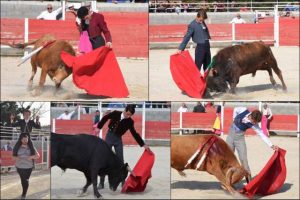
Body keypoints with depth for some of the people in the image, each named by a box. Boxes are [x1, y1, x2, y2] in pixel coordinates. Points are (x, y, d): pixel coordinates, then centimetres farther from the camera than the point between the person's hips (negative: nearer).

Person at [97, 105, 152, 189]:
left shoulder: (130, 122, -11)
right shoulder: (115, 113, -15)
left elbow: (134, 134, -6)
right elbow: (105, 118, 1)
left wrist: (143, 145, -9)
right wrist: (99, 127, 2)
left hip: (118, 139, 1)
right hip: (109, 137, -1)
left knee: (120, 160, 2)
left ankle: (123, 182, 11)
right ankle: (101, 183, 4)